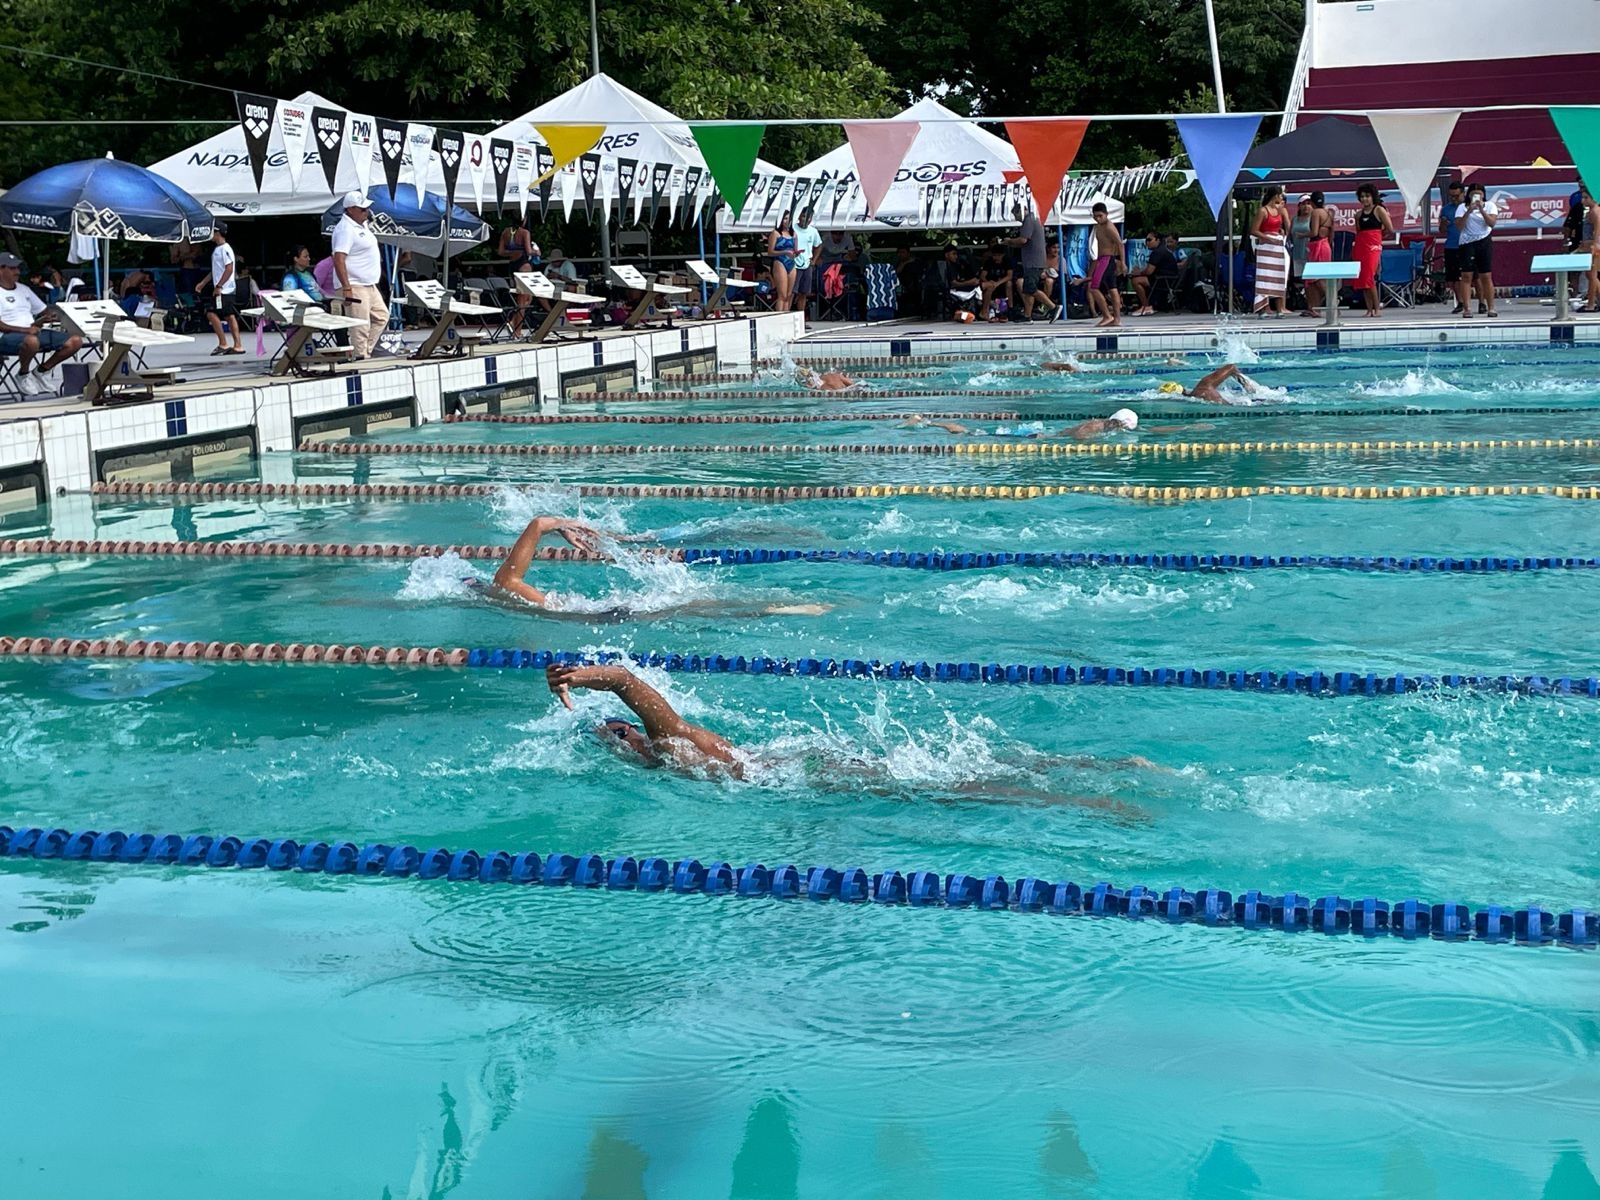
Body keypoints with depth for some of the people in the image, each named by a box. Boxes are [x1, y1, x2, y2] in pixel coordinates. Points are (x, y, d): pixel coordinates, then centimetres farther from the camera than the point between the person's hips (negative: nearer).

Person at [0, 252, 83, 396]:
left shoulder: (24, 289, 24)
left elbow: (44, 311, 27)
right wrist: (25, 330, -24)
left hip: (34, 332, 7)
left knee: (75, 340, -11)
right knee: (31, 341, -43)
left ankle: (42, 371, 7)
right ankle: (23, 374, -11)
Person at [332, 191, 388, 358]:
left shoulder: (361, 225, 14)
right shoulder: (345, 229, -17)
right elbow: (338, 259, -25)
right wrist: (346, 288, -29)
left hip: (369, 285, 11)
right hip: (354, 287, -11)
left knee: (381, 316, 16)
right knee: (361, 326, -9)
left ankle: (366, 352, 19)